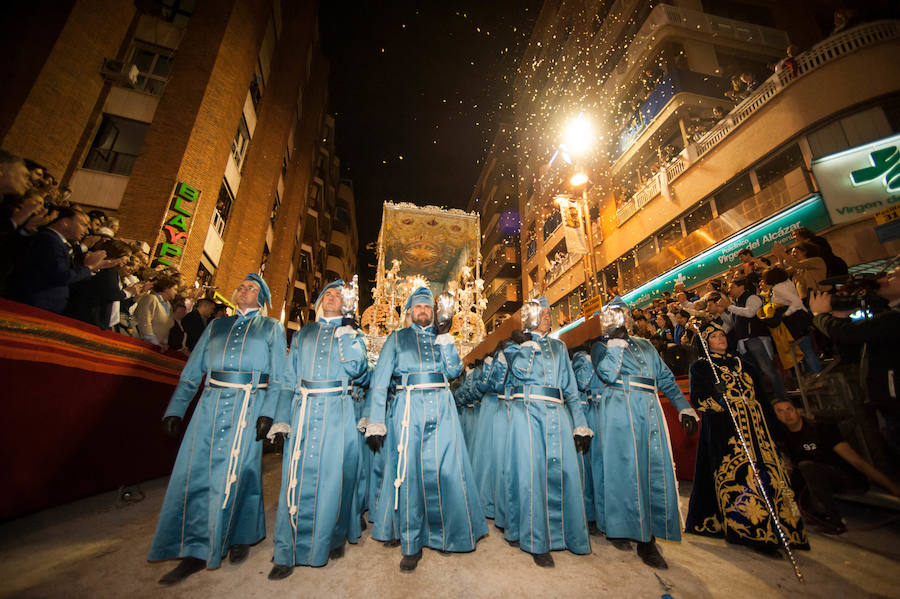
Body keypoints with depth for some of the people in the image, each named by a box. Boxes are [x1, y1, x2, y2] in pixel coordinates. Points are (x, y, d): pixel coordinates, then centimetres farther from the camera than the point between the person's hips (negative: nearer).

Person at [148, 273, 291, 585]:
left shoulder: (271, 328, 7)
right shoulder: (216, 326, 18)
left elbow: (279, 376, 0)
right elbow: (192, 371, 16)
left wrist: (268, 413, -10)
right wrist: (175, 409, 7)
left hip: (249, 406, -3)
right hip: (211, 404, 4)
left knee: (237, 472, 4)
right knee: (195, 472, 2)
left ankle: (241, 537, 27)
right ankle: (196, 552, 19)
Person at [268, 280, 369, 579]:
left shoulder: (352, 334, 9)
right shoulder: (303, 334, 15)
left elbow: (356, 370, -6)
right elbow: (289, 377, 12)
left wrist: (346, 336, -10)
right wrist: (282, 417, 5)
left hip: (338, 413, -1)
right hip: (304, 411, 2)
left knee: (333, 474, 5)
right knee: (298, 477, 2)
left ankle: (334, 537, 26)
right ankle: (288, 552, 16)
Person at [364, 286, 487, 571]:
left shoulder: (441, 337, 17)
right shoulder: (397, 338, 11)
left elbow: (454, 370, 4)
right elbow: (380, 380, 4)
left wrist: (444, 337, -4)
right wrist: (376, 422, -4)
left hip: (441, 407, 2)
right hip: (409, 406, -1)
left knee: (448, 470, 2)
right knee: (409, 472, 0)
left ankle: (450, 532, 24)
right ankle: (411, 546, 15)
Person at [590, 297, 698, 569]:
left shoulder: (645, 345, 21)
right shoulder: (601, 345, 5)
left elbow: (665, 378, 20)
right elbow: (607, 374, -13)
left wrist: (683, 406, 12)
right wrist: (617, 342, -11)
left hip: (650, 410, 5)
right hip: (619, 410, -5)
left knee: (656, 468, 2)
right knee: (622, 467, -2)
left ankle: (647, 537, 13)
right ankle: (617, 528, 15)